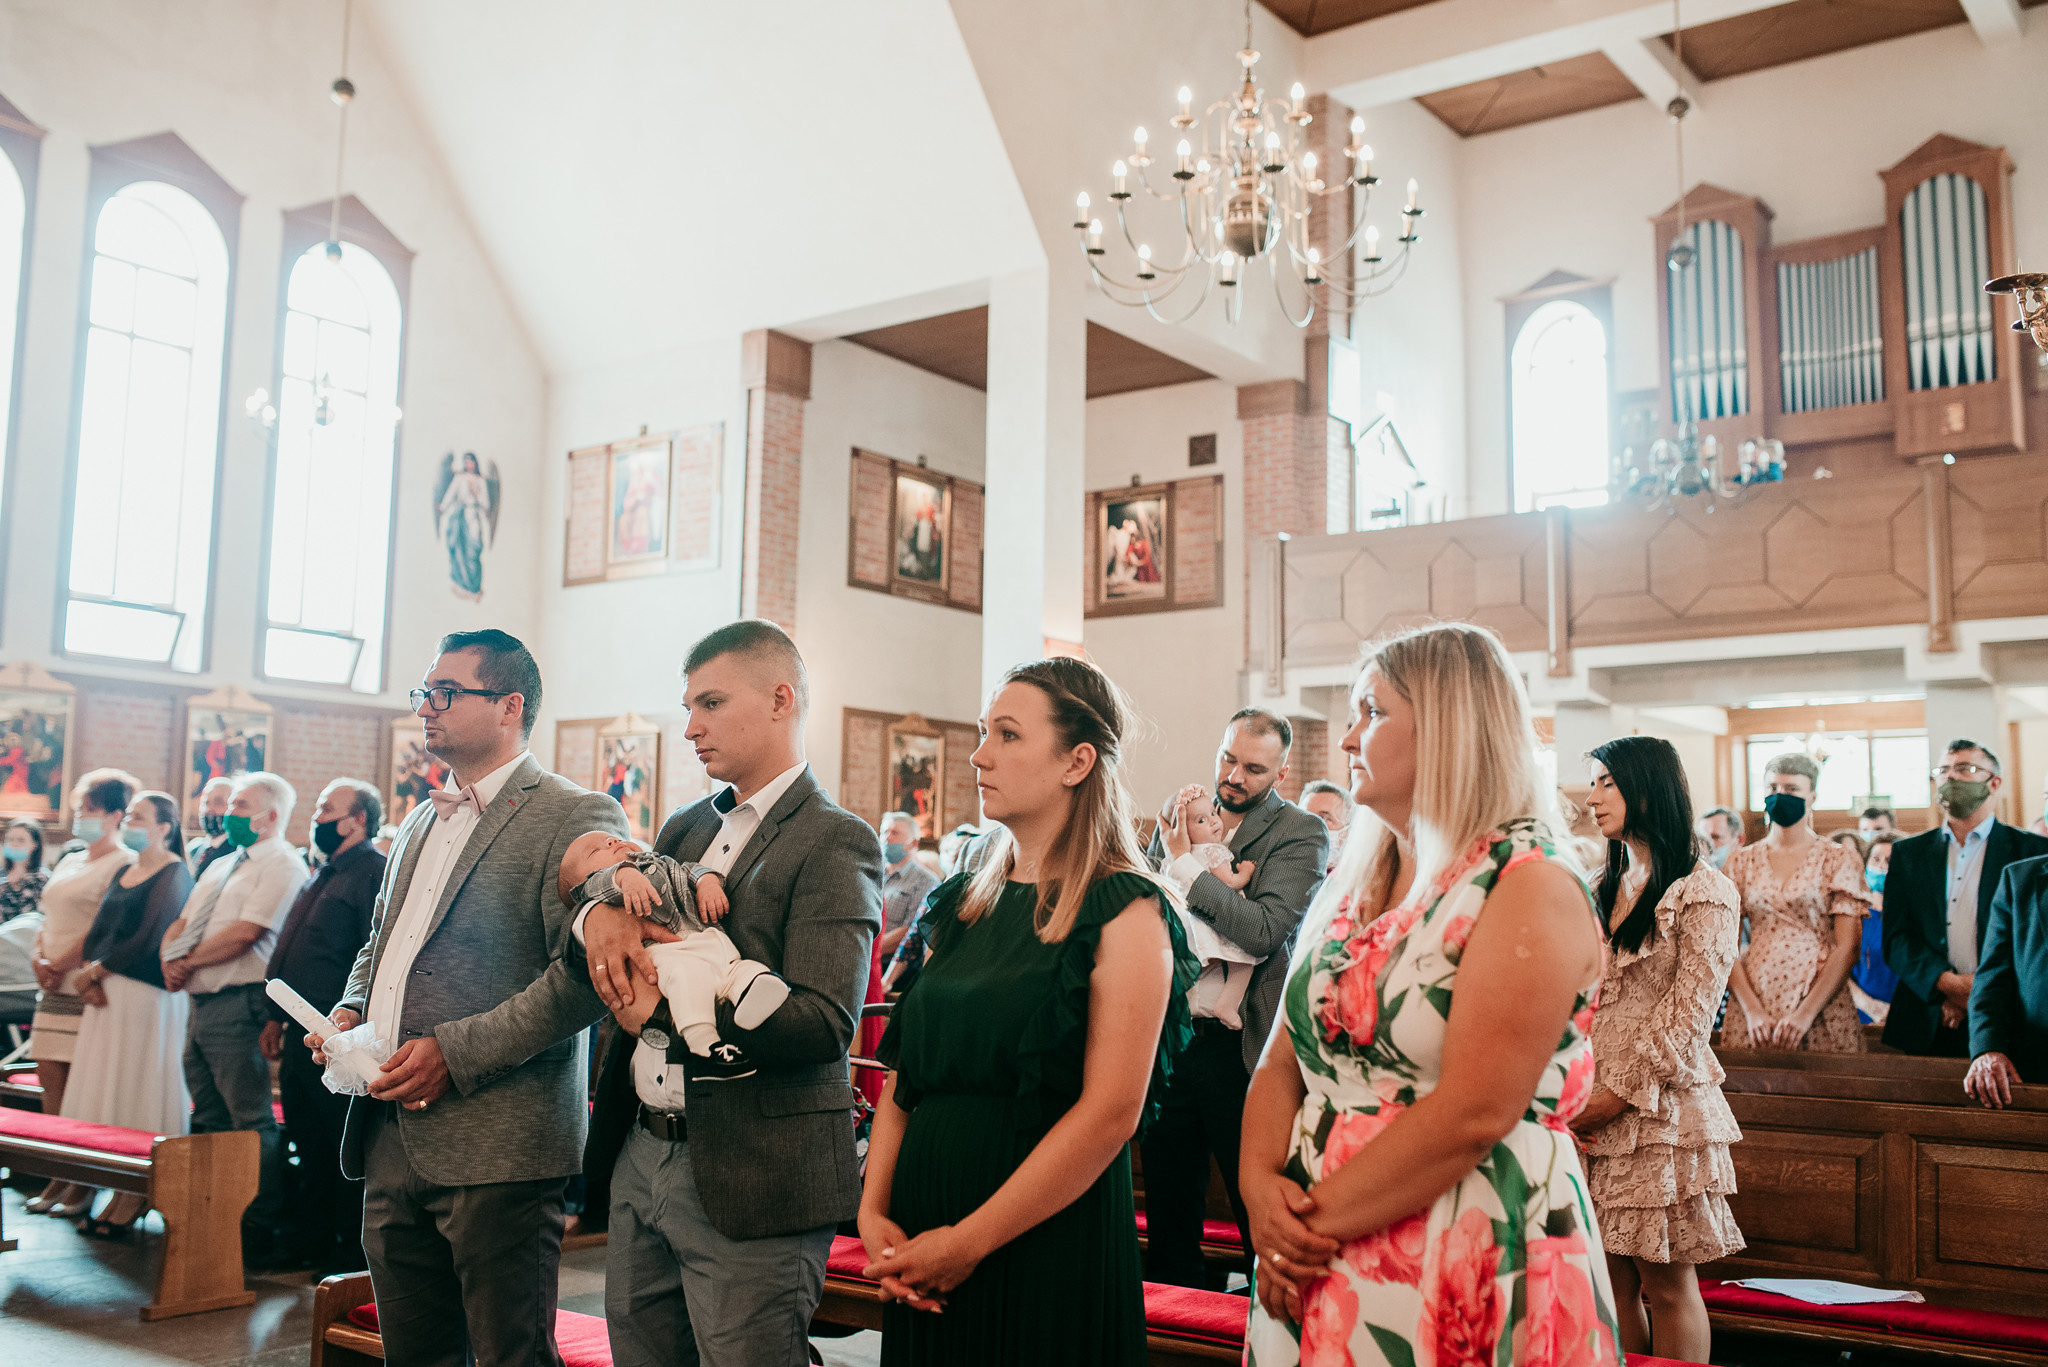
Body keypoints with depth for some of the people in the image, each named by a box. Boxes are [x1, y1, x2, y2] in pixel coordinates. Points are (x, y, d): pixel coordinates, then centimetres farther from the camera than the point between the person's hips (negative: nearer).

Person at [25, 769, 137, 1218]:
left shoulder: (125, 864, -8)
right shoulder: (68, 863, 19)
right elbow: (48, 920, 20)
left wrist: (60, 965, -13)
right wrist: (40, 959, 3)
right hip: (54, 987, 8)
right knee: (51, 1080, 7)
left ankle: (85, 1185, -1)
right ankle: (58, 1179, 12)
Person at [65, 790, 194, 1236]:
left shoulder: (174, 874, -8)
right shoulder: (124, 873, 17)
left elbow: (150, 939, -16)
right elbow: (97, 933, 11)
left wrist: (98, 970, -9)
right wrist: (91, 977, -5)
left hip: (147, 994, -8)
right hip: (108, 993, 8)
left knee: (136, 1096, -5)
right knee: (105, 1092, 6)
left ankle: (134, 1201, 0)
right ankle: (117, 1196, 11)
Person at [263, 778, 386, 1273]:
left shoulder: (376, 874, -12)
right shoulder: (321, 876, 18)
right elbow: (287, 951, 24)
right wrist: (275, 1017, 20)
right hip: (301, 1037, 9)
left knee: (346, 1150, 0)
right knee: (306, 1145, 17)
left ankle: (353, 1254, 9)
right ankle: (309, 1241, 28)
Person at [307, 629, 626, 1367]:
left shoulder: (576, 817, -9)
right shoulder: (421, 823, 20)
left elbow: (583, 973, -18)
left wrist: (456, 1052, -20)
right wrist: (348, 1011, 10)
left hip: (497, 1145, -8)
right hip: (391, 1134, 8)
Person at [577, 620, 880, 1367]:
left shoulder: (835, 842, -11)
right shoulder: (684, 828, 15)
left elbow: (823, 1022, -21)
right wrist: (599, 919, -12)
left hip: (748, 1181, -7)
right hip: (639, 1157, 7)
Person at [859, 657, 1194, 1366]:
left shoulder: (1125, 911, -10)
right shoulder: (965, 904, 9)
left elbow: (1111, 1112, -18)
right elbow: (904, 1074, 9)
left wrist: (968, 1241, -16)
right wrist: (874, 1212, -5)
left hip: (1048, 1247, -6)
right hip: (921, 1234, 6)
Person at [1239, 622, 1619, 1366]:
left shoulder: (1532, 891, -13)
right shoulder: (1354, 886, 11)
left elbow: (1473, 1115, -21)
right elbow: (1281, 1064, 8)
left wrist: (1318, 1220, -16)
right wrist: (1262, 1188, -10)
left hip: (1460, 1277, -6)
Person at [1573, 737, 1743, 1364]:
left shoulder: (1702, 892, -5)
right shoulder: (1603, 889, 16)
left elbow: (1686, 1016, -10)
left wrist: (1621, 1093, -12)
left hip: (1658, 1110, -6)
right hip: (1592, 1112, 6)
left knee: (1666, 1282, 1)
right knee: (1611, 1279, 7)